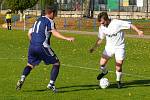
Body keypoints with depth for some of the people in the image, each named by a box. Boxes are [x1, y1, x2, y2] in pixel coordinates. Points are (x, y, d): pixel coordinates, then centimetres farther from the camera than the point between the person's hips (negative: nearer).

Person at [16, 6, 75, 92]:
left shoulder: (38, 20, 20)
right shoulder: (49, 21, -3)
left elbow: (30, 33, 24)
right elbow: (54, 32, -20)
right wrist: (66, 38, -28)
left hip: (32, 46, 7)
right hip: (42, 46, -7)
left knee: (30, 64, 22)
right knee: (56, 63, 6)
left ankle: (22, 79, -4)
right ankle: (51, 84, -2)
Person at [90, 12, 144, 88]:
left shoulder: (117, 23, -23)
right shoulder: (102, 27, -6)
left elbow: (130, 25, -16)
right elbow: (100, 38, 8)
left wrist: (138, 31, -22)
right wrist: (94, 47, 6)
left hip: (119, 47, -4)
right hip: (109, 47, 4)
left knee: (118, 67, -9)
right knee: (102, 63, -6)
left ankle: (118, 81, 17)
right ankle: (104, 72, 30)